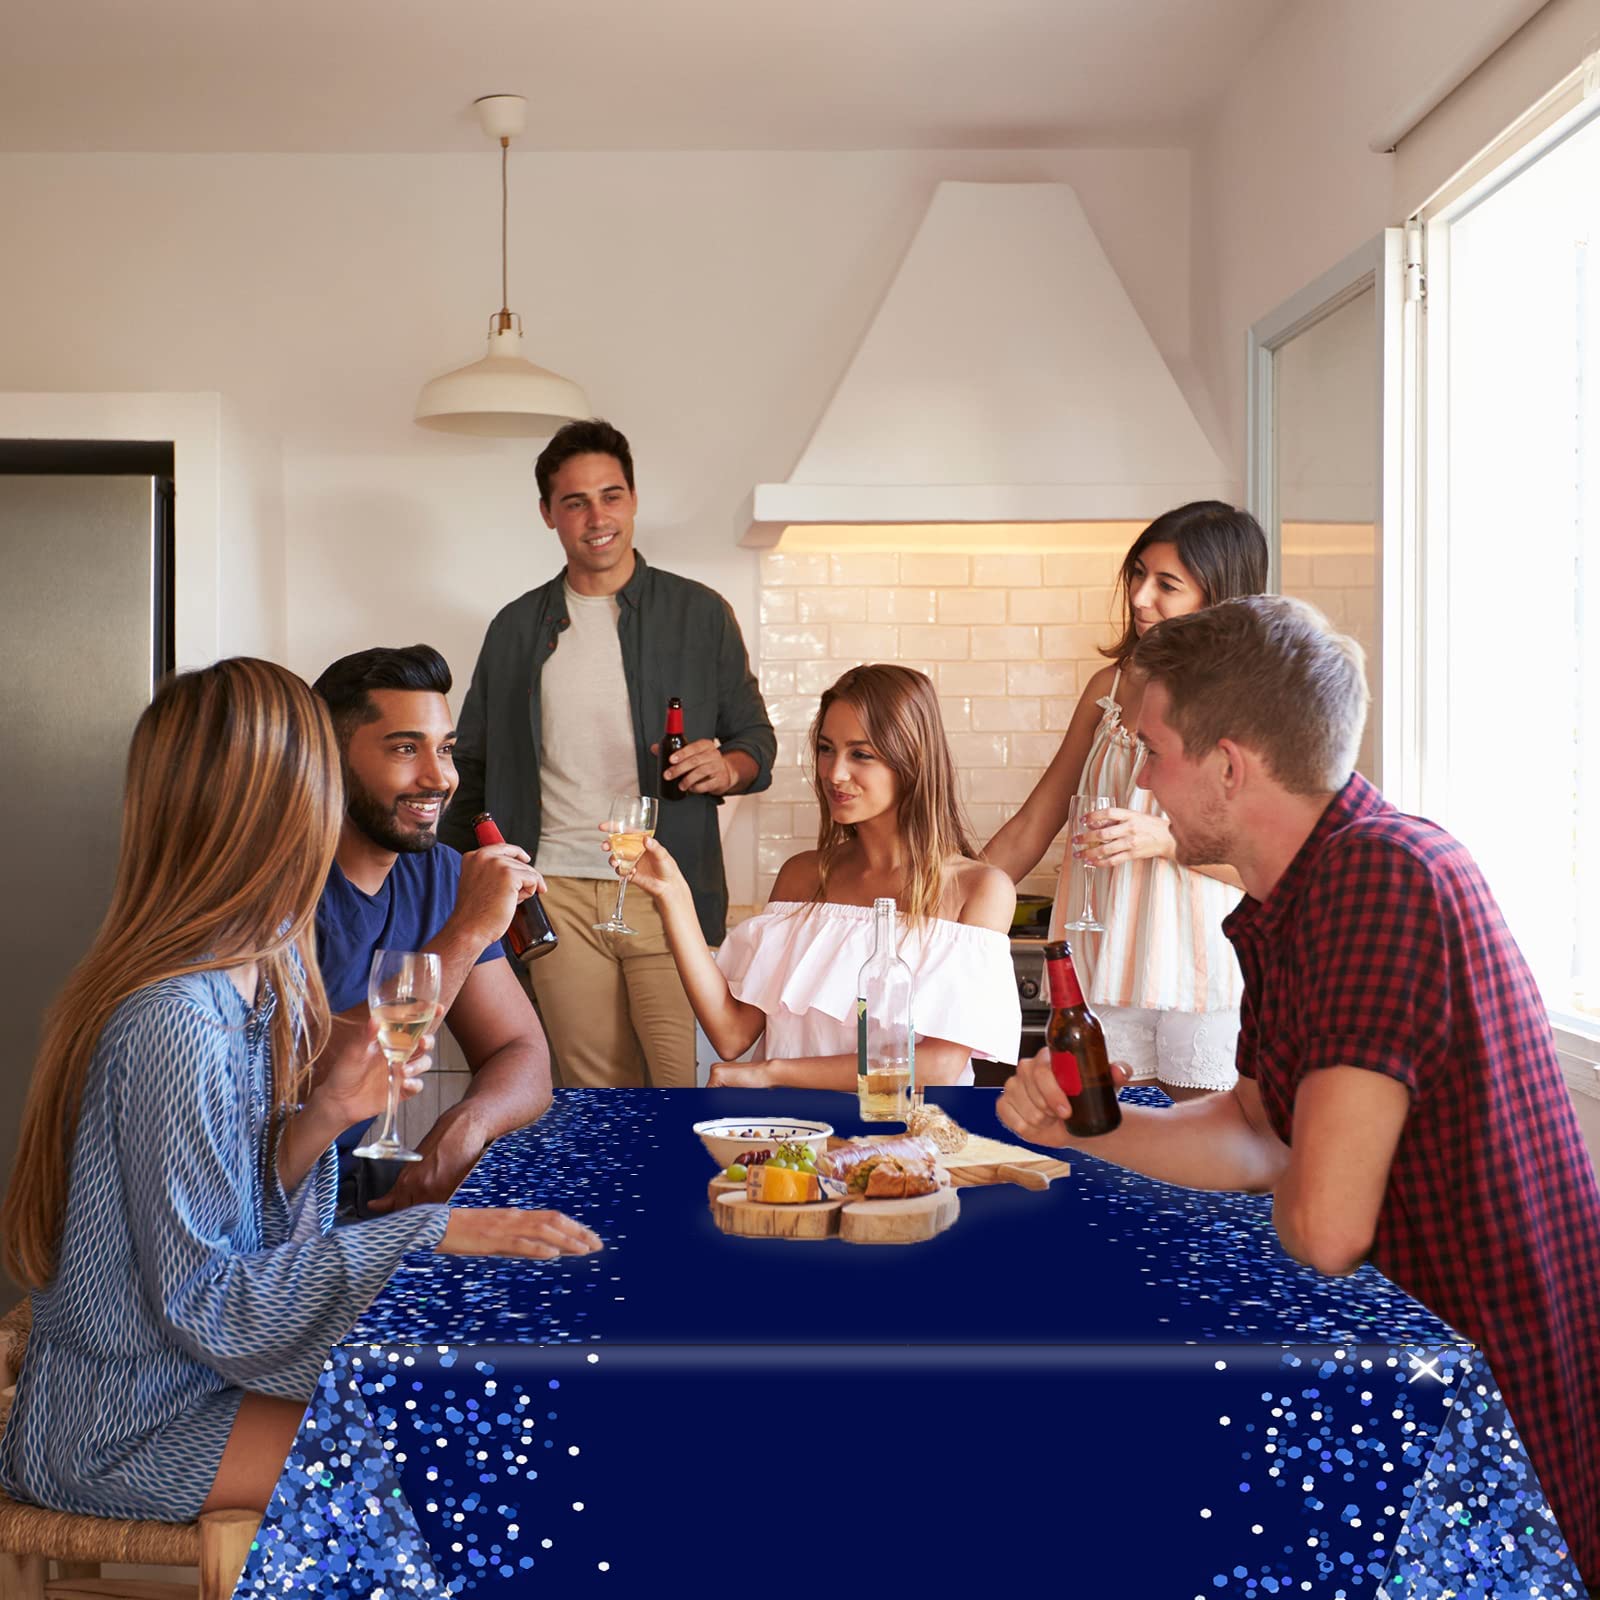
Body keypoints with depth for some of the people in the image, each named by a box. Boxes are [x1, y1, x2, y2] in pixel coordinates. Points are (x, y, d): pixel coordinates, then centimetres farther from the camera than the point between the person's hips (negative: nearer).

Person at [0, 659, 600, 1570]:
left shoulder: (259, 972, -1)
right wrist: (428, 1236, -25)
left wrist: (321, 1119, -14)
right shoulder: (174, 1023, -28)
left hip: (210, 1359, 8)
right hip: (131, 1424, -8)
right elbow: (199, 1301, -23)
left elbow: (242, 1215, 4)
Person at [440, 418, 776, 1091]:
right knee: (598, 1093, 4)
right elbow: (474, 765, 19)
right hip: (556, 893, 2)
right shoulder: (516, 628, 13)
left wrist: (726, 768, -13)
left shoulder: (700, 614, 7)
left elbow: (757, 739, 10)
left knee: (688, 1092, -7)